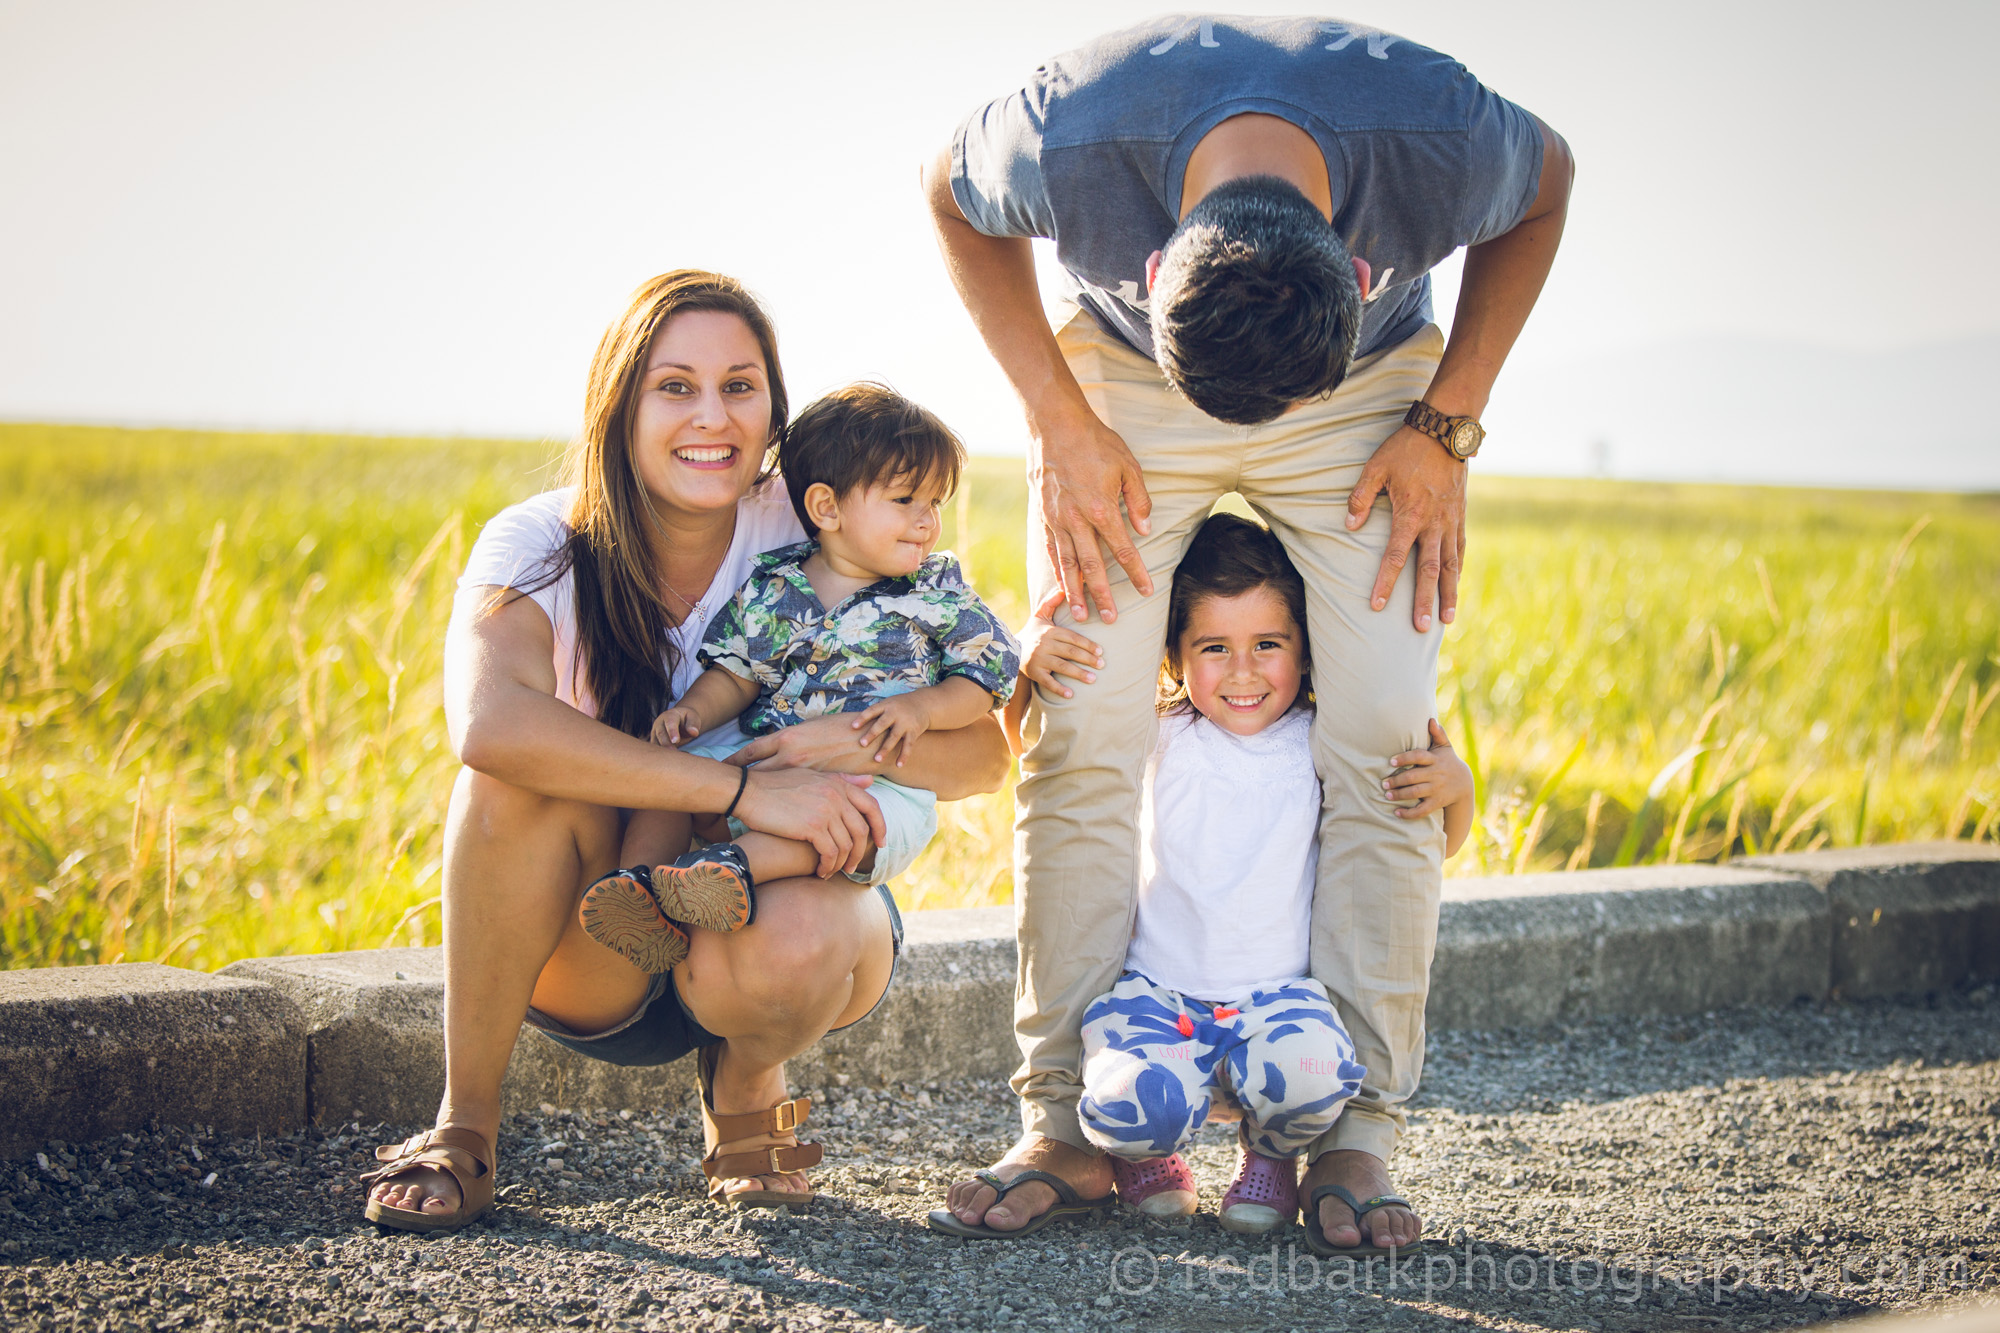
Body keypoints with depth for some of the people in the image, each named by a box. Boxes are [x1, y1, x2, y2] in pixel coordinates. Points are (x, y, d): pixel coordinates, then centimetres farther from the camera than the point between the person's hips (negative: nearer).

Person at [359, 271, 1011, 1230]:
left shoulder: (807, 541, -11)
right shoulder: (539, 549, -15)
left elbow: (983, 756, -12)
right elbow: (487, 723, -38)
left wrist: (866, 739, -34)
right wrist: (742, 787, -42)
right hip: (591, 957, 0)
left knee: (789, 946, -36)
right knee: (527, 773, -31)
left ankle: (744, 1088, 1)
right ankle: (464, 1125, -16)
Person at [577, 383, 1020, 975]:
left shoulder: (938, 591, 5)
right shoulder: (770, 586, 7)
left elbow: (989, 672, 3)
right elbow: (737, 673, 11)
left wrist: (922, 708, -15)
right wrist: (696, 710, -10)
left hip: (879, 774, -3)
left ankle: (738, 861, -49)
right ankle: (642, 882, -32)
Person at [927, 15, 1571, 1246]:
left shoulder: (1442, 139, -37)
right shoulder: (1073, 135, -38)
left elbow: (1546, 187, -10)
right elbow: (953, 195, -12)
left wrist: (1446, 427, -13)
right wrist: (1063, 426, -15)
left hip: (1366, 385, 0)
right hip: (1126, 375, 0)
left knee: (1379, 745, -12)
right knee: (1083, 735, -10)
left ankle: (1357, 1130, -5)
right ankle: (1069, 1122, -1)